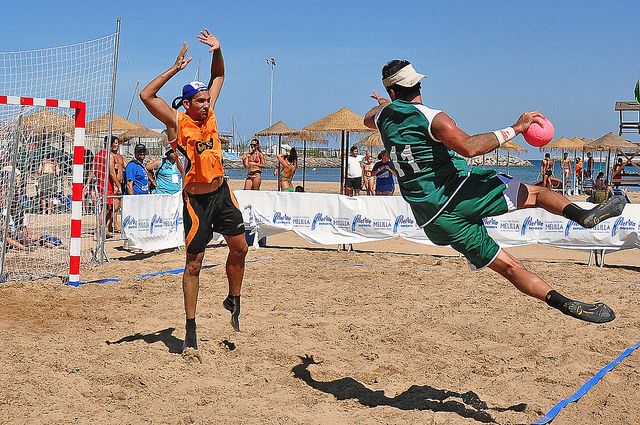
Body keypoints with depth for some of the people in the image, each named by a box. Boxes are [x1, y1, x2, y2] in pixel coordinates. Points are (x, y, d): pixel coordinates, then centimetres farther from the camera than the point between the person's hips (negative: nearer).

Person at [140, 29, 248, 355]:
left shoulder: (209, 113, 4)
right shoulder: (176, 122, -11)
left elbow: (219, 77, 18)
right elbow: (146, 95, -24)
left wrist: (217, 52, 0)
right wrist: (175, 69, -24)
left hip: (222, 193, 6)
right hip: (196, 199, -6)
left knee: (239, 248, 10)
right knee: (193, 264, -2)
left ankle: (233, 301, 33)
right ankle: (190, 331, 5)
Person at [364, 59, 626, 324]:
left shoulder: (384, 116, 10)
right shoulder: (433, 118, -8)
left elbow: (368, 119, 37)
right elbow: (468, 147, -26)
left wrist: (382, 102, 57)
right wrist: (514, 129, -20)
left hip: (434, 220, 5)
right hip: (459, 192, -5)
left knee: (508, 266, 4)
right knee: (535, 193, 5)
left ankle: (561, 302, -9)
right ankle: (582, 215, -22)